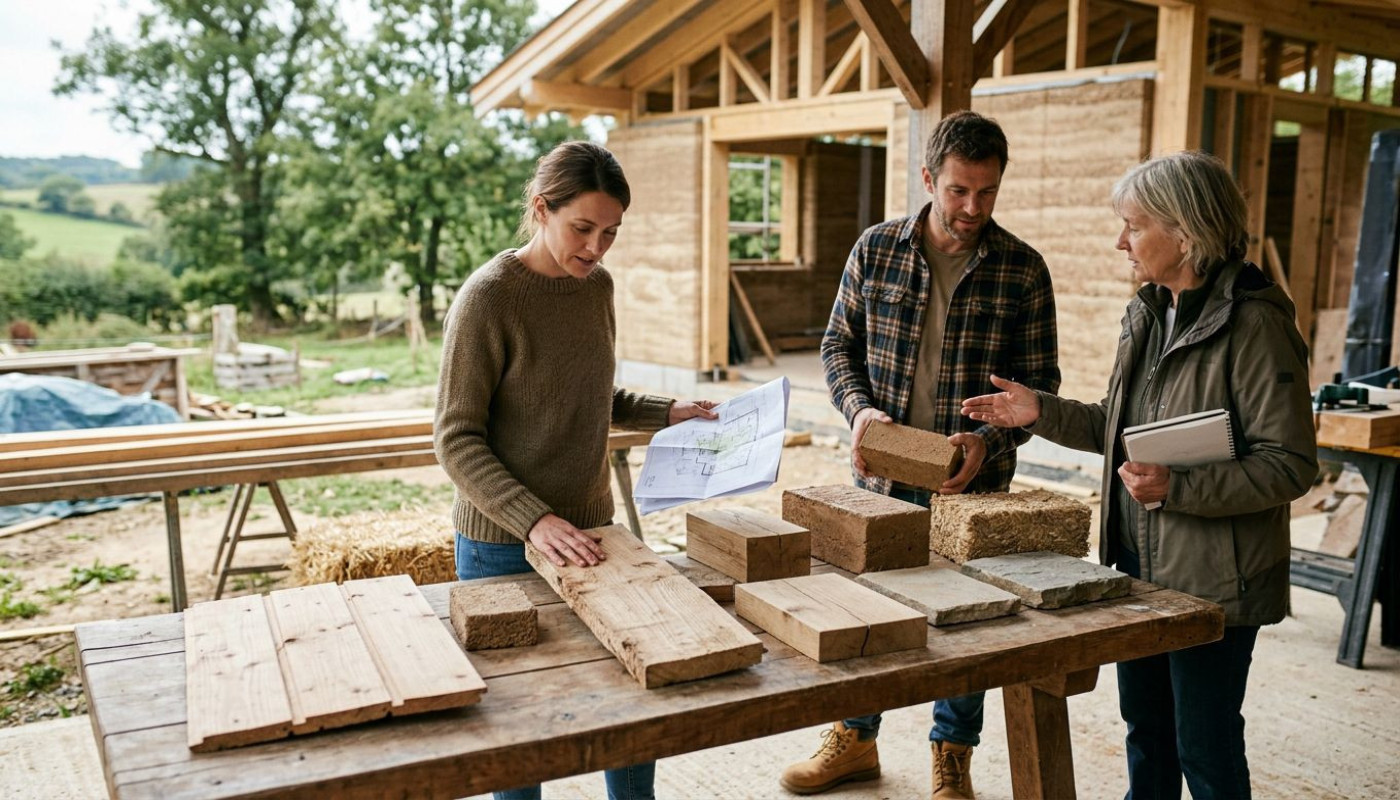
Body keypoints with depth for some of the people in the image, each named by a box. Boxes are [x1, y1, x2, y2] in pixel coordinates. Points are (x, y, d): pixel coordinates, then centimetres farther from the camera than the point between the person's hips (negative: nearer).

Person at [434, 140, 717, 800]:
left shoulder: (598, 286, 4)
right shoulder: (489, 296, -15)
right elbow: (457, 439, -16)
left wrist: (666, 414, 2)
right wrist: (535, 520, -28)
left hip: (589, 526, 6)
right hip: (503, 542, -6)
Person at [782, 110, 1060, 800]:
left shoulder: (1022, 269, -6)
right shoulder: (876, 249, -2)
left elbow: (1038, 381, -3)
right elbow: (839, 343, 5)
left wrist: (988, 441, -19)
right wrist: (859, 407, -13)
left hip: (972, 484, -1)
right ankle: (855, 739, 37)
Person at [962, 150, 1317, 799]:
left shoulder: (1253, 325, -18)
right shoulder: (1147, 314, 8)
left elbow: (1289, 465, -19)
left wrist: (1178, 487, -28)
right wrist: (1043, 412, 3)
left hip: (1213, 580, -8)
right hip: (1138, 563, 8)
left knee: (1204, 746, 7)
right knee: (1145, 728, 23)